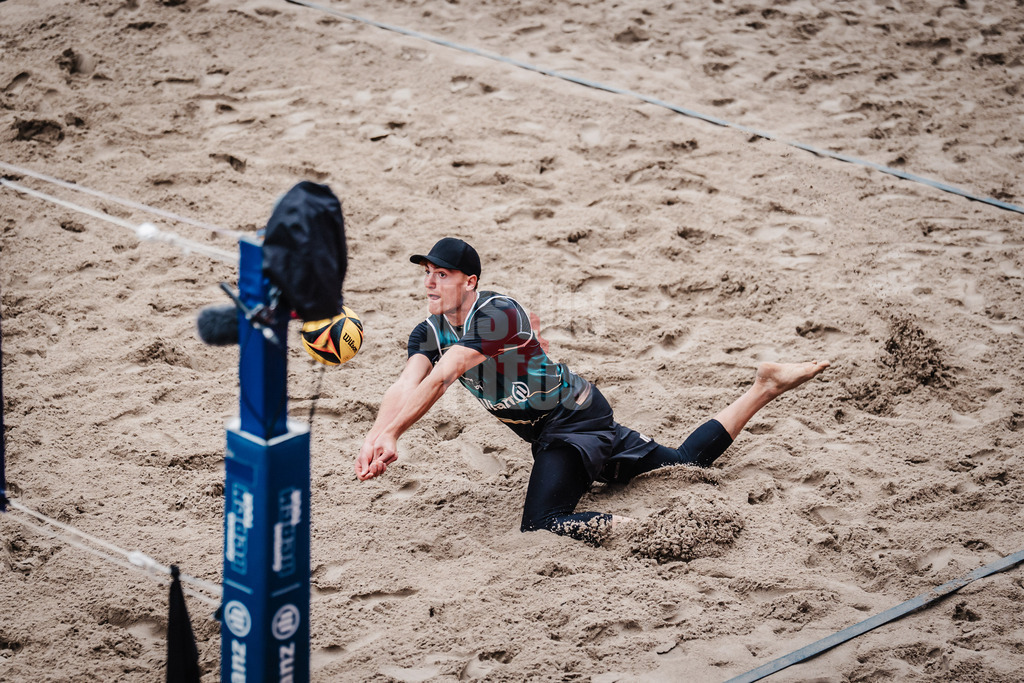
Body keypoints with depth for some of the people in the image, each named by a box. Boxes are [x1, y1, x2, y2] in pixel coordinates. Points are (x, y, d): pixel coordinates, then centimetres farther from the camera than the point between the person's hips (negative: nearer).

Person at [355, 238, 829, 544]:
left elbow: (439, 380, -35)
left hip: (577, 420, -9)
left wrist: (389, 436, -42)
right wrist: (374, 438, -35)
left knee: (542, 528, -25)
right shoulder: (430, 333, -1)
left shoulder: (496, 314, -26)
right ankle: (762, 389, 29)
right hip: (547, 430, 9)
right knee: (682, 465, 20)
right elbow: (405, 387, -16)